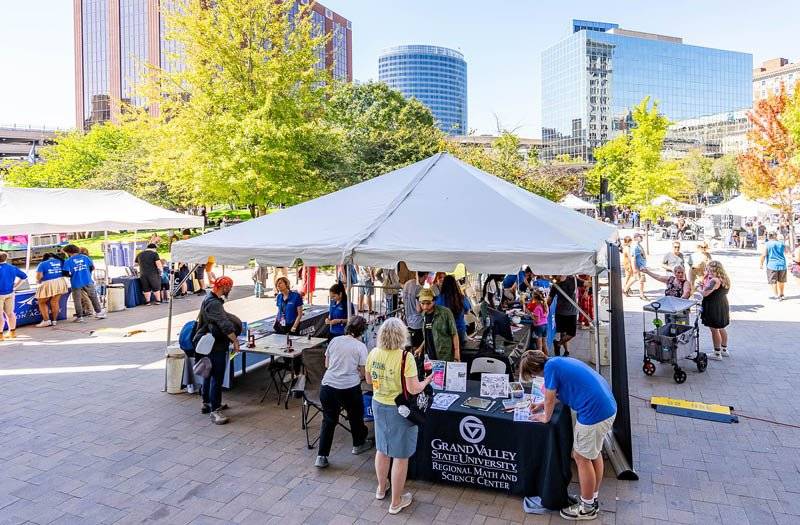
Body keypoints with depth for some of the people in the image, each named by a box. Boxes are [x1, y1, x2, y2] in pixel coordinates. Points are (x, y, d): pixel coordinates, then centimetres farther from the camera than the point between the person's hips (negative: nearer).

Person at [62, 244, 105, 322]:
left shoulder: (68, 261, -6)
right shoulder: (85, 257, 3)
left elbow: (65, 273, -13)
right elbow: (92, 267, 8)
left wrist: (71, 276, 8)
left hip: (76, 283, -3)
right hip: (88, 282, 3)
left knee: (77, 300, 7)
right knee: (93, 297, 15)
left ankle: (79, 317, 9)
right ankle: (99, 312, 20)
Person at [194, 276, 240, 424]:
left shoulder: (210, 299, 13)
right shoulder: (214, 303, -21)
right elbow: (224, 324, -29)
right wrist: (235, 340, -26)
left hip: (209, 344, 11)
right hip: (215, 347, -11)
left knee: (209, 374, 20)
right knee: (217, 378, -8)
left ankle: (207, 403, 33)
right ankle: (214, 411, -4)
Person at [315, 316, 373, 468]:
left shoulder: (335, 340, 4)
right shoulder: (360, 346, -6)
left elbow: (326, 364, 12)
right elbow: (363, 372, -3)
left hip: (328, 385, 3)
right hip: (350, 388, -3)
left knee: (328, 420, 14)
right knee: (356, 416, 23)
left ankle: (321, 457, 12)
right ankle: (359, 444, 42)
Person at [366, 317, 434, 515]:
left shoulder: (374, 353, -7)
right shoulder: (405, 358, -25)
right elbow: (413, 389, -23)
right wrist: (426, 381, -5)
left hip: (378, 405, 6)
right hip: (399, 410, -6)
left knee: (382, 449, 24)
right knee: (400, 456, 10)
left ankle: (382, 487, 44)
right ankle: (396, 501, 23)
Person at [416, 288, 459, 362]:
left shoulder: (445, 312, -12)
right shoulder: (424, 315, 9)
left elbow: (454, 333, -9)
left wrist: (456, 351, -11)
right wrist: (421, 348, 14)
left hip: (445, 357, -6)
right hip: (429, 357, 6)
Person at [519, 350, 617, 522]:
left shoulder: (550, 366, -14)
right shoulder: (559, 361, 14)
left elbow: (550, 398, -7)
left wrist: (546, 417, 10)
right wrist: (542, 404, 27)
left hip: (594, 413, -9)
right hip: (608, 407, 9)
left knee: (582, 458, 8)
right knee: (594, 453, 23)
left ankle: (587, 508, 24)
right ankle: (593, 499, 38)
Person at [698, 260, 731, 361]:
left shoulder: (714, 280, -24)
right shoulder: (725, 279, 6)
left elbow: (705, 293, -27)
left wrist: (699, 289, -7)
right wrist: (704, 286, 8)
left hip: (714, 307, -10)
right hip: (723, 306, 10)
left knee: (714, 330, 0)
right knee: (721, 328, 23)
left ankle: (717, 354, 8)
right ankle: (724, 350, 36)